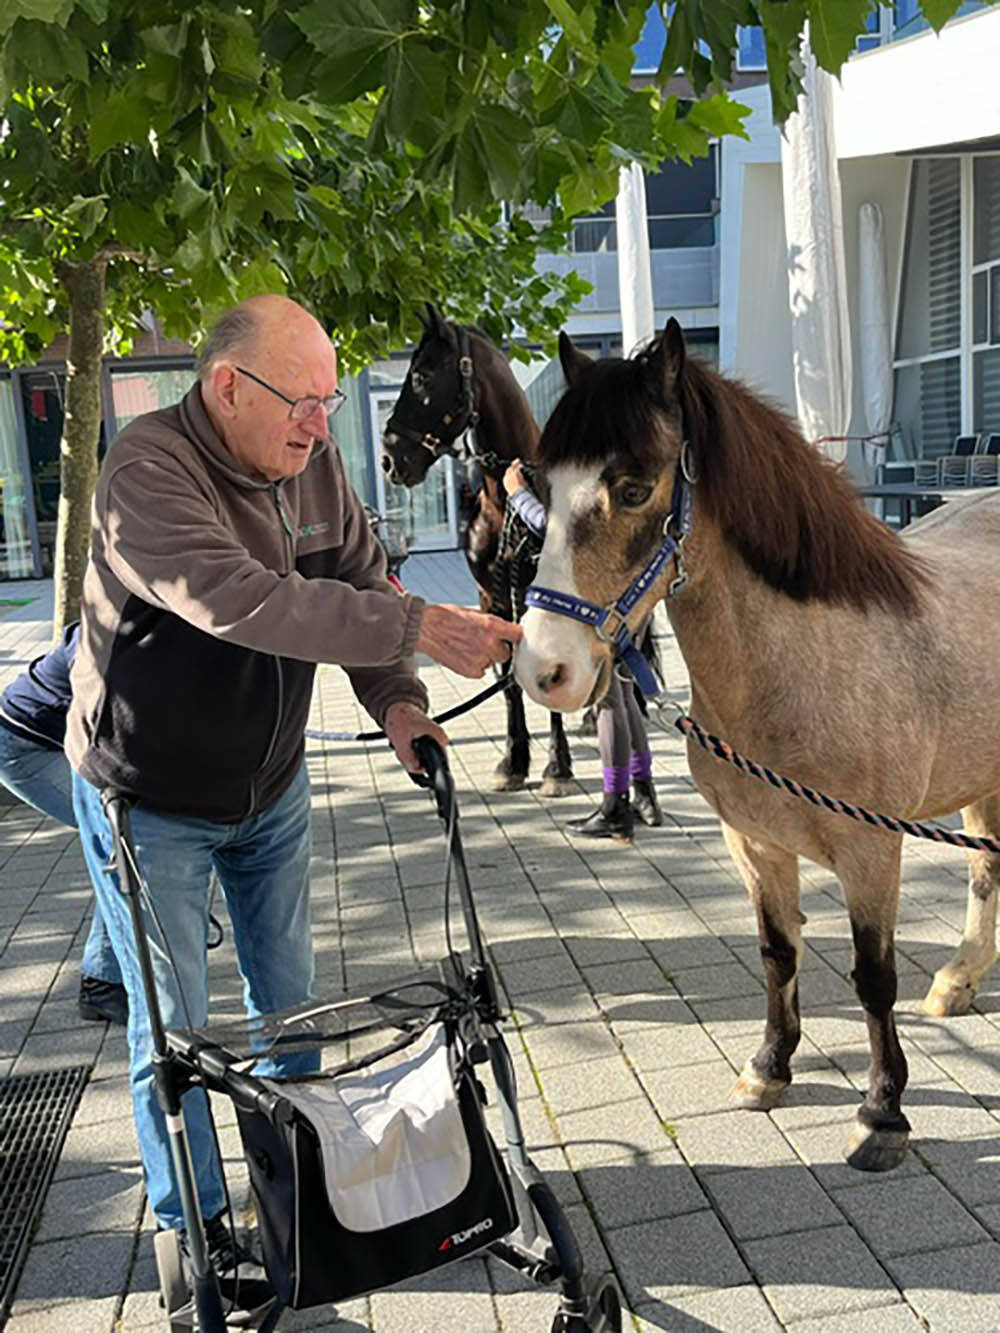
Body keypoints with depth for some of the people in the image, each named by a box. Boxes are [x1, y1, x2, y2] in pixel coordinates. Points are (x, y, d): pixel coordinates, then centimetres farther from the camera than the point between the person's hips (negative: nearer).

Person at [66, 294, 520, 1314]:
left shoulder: (312, 462, -5)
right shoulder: (146, 469, -27)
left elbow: (360, 579, 0)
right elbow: (239, 600, -41)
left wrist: (396, 698, -17)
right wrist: (420, 629, -43)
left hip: (270, 788, 6)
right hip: (150, 806, -6)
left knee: (288, 997, 17)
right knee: (173, 1025, 7)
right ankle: (190, 1224, 28)